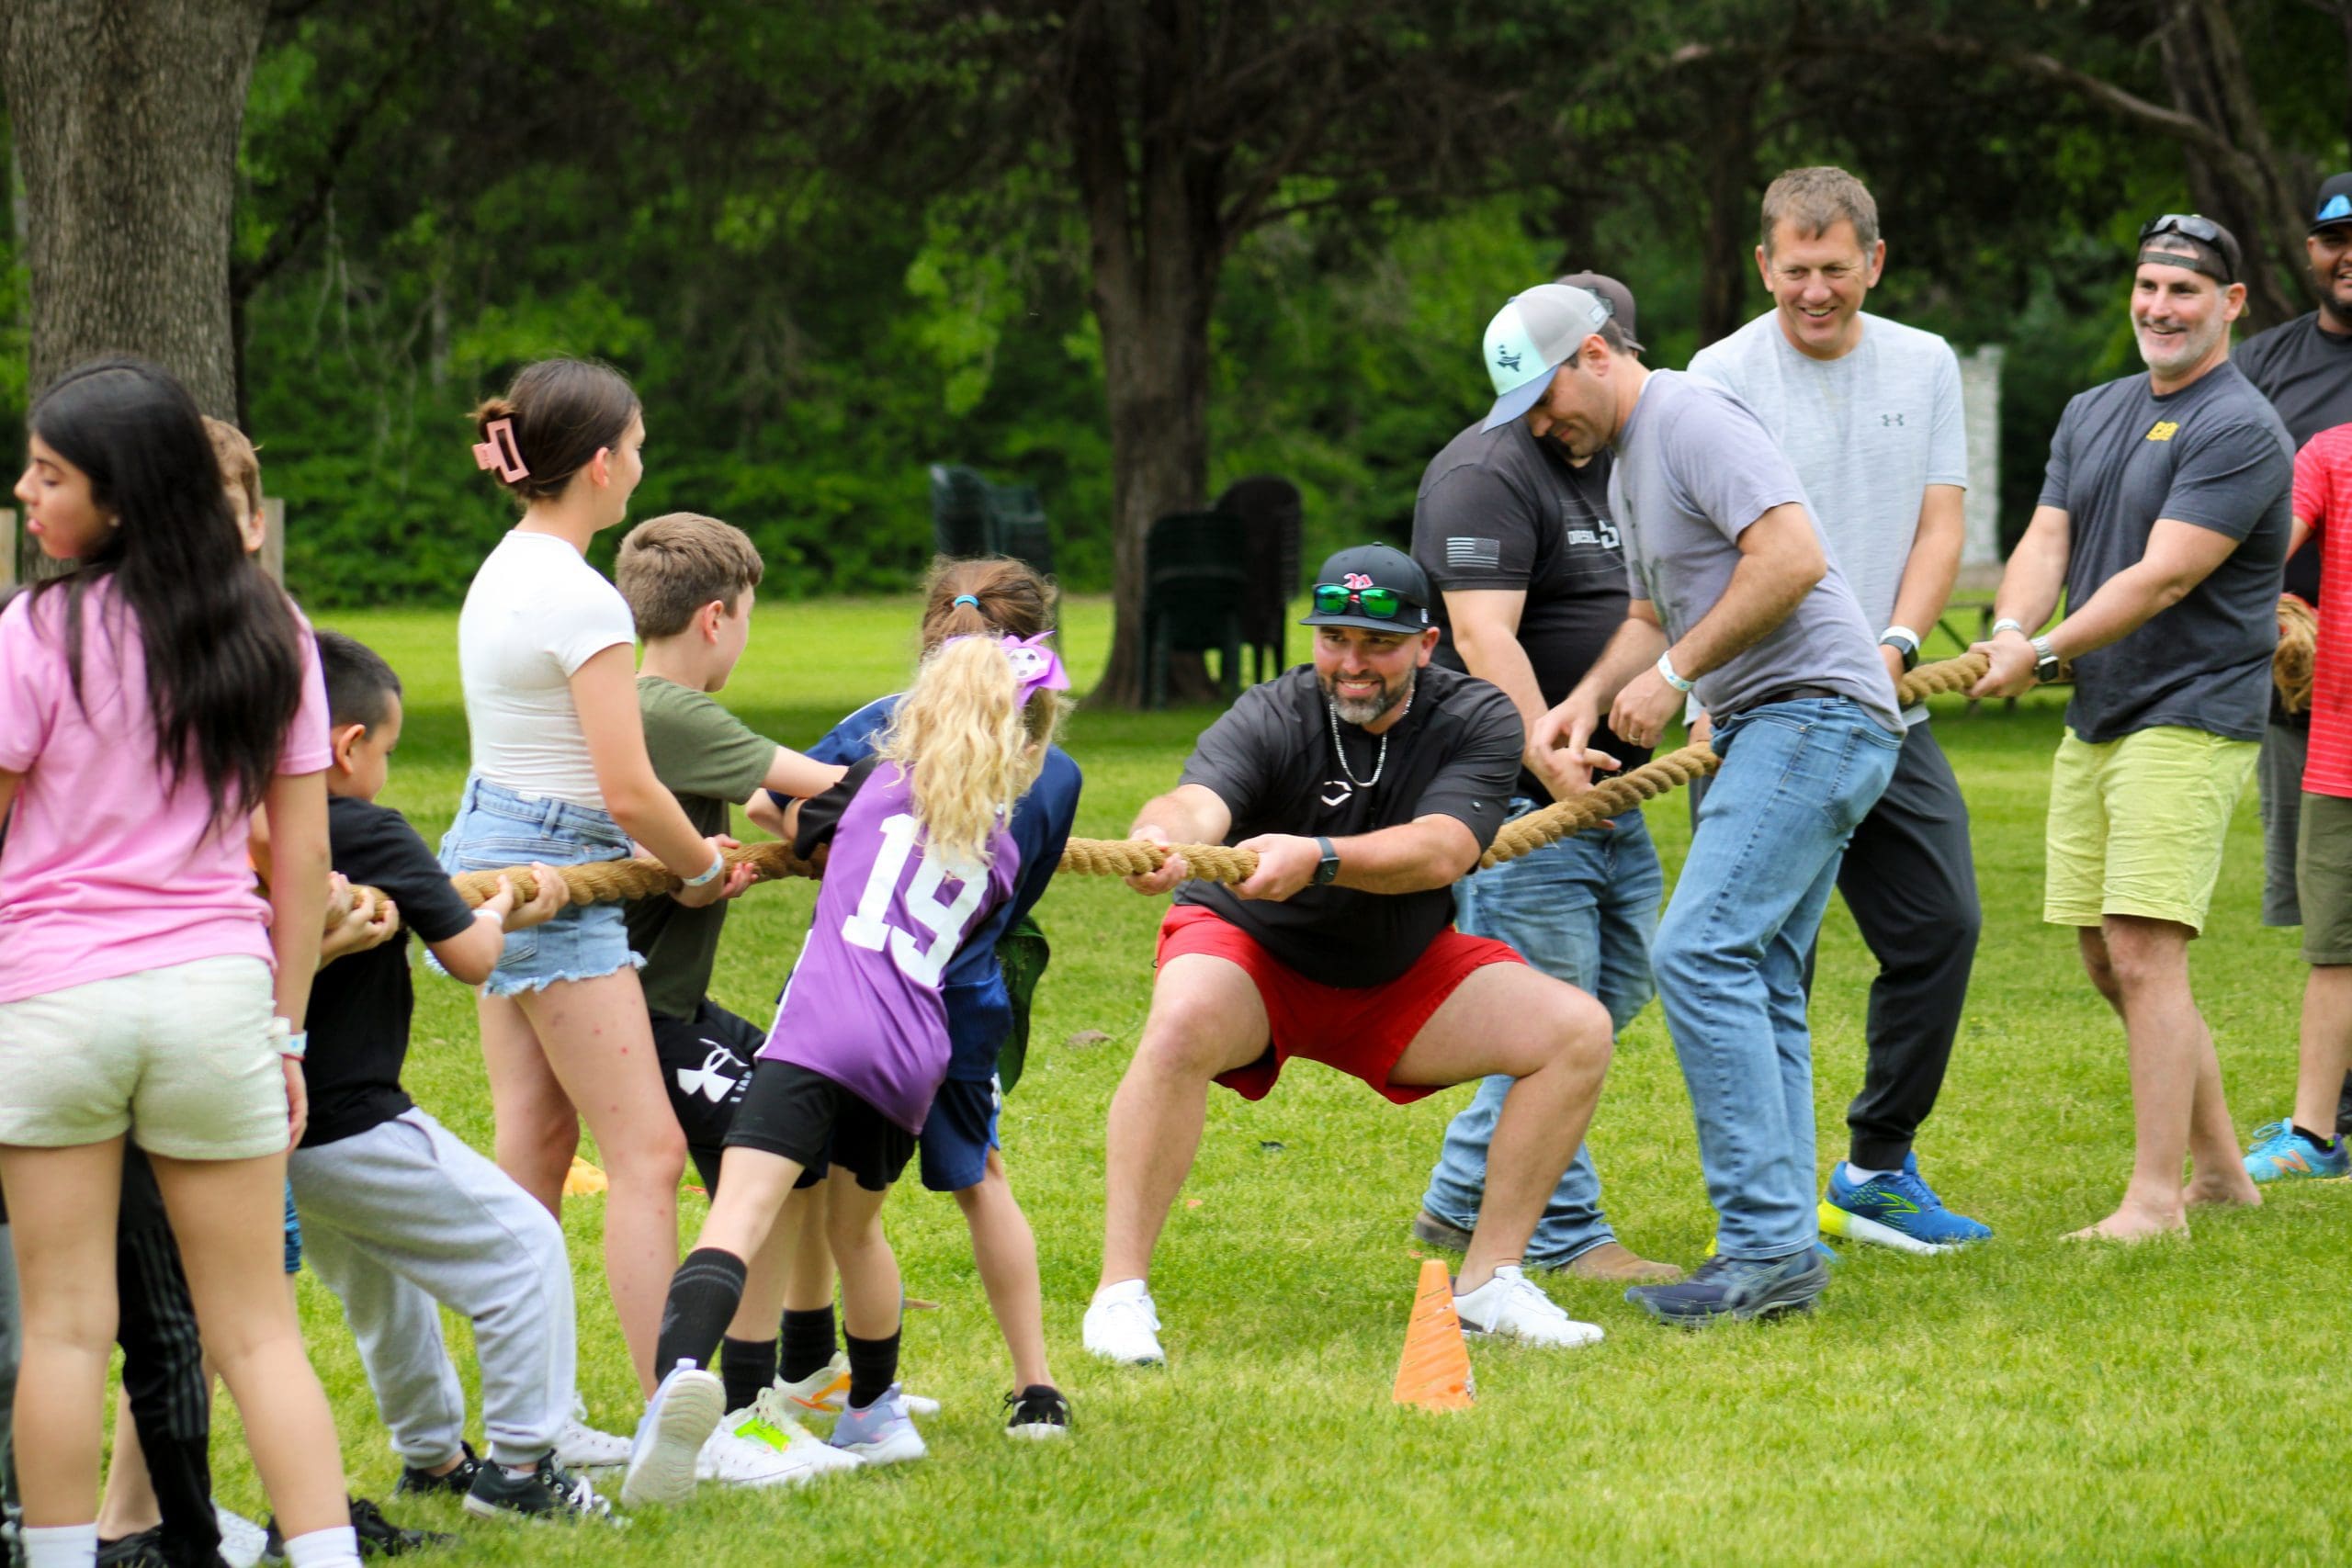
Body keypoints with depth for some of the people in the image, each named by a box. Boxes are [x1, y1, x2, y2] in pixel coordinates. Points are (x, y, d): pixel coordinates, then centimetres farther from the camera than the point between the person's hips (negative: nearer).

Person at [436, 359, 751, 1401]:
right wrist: (704, 869, 0)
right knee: (647, 1152, -8)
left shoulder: (502, 573, 11)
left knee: (535, 1142, 10)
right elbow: (629, 790, -18)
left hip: (489, 844, 10)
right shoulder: (581, 599, -18)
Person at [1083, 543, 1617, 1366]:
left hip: (1400, 975, 4)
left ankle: (1489, 1285, -5)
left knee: (1578, 1031, -13)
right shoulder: (1271, 719, -22)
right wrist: (1162, 838, -69)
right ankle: (1120, 1295, -30)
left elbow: (1442, 851, -33)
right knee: (1184, 1025, -36)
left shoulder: (1475, 720, -15)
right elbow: (1200, 801, -43)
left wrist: (1317, 857, -52)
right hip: (1251, 953, -3)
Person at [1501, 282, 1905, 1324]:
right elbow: (1654, 616, 30)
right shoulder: (1626, 466, 23)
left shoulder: (1690, 418, -10)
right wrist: (1589, 699, 10)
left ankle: (1766, 1239, -21)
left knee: (1700, 950, -19)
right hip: (1762, 729, 11)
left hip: (1816, 706, -11)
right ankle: (1781, 1257, 6)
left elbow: (1793, 557, -21)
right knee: (1756, 983, 7)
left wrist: (1674, 672, -14)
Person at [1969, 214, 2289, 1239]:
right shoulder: (2092, 414, 15)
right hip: (2093, 722, 9)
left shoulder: (2239, 430, -12)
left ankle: (2154, 1198, -13)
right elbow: (2047, 541, 8)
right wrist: (2009, 630, -13)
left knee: (2145, 954, -15)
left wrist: (2047, 654, -22)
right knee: (2108, 962, 11)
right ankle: (2219, 1170, 23)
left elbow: (2162, 579, -19)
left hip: (2190, 721, -9)